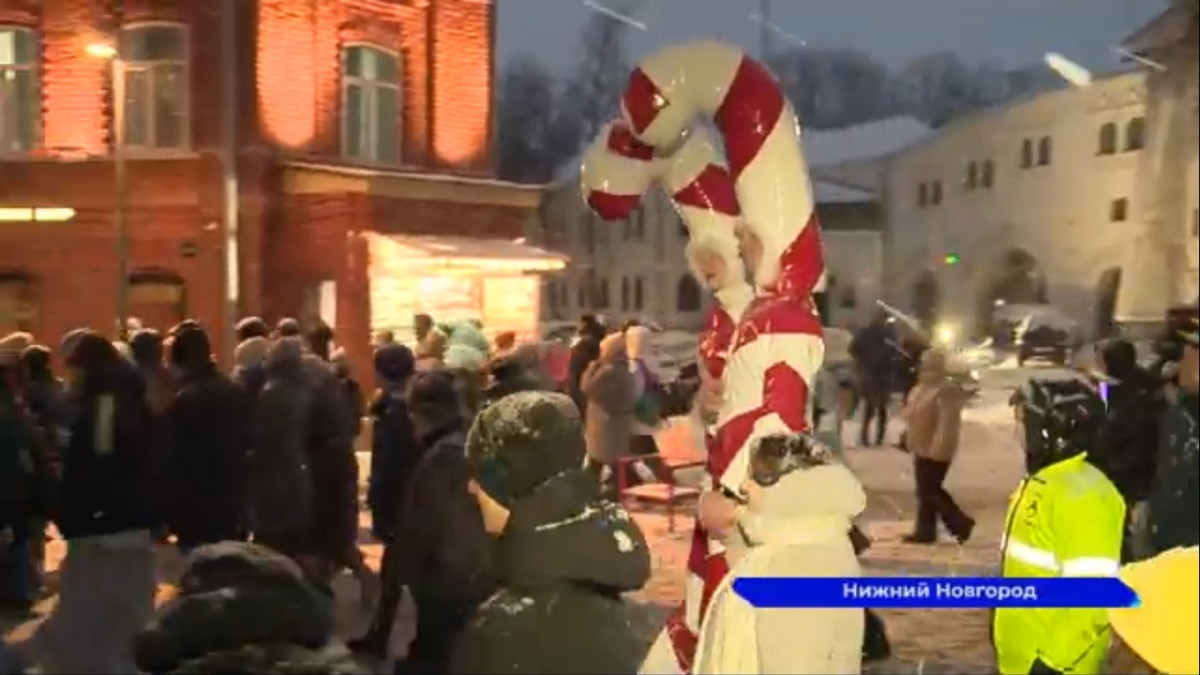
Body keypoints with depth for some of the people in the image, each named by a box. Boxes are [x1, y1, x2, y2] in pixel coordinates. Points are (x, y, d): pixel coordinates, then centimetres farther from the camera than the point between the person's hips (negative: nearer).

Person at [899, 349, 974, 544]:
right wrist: (911, 441, 21)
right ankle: (925, 531, 19)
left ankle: (961, 524, 7)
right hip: (922, 447, 10)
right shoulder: (922, 388, 11)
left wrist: (939, 448, -30)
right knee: (925, 491, 13)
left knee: (930, 491, -5)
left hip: (936, 450, -10)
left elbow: (948, 422, -27)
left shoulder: (947, 390, -21)